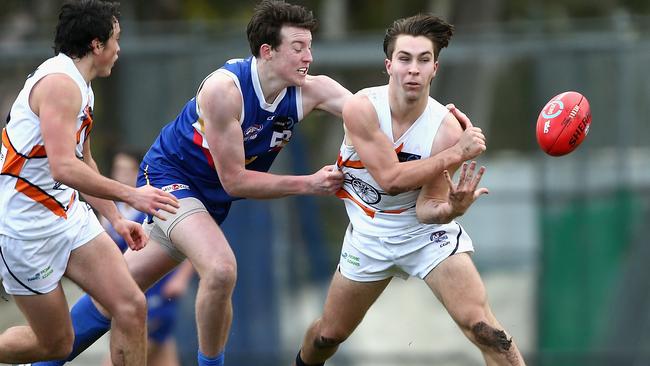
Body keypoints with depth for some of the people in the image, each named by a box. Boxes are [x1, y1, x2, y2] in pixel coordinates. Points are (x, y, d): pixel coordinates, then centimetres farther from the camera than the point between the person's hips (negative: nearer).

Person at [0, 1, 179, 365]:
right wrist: (129, 194, -27)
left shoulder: (80, 87, 14)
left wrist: (115, 218, 21)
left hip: (70, 217, 9)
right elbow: (64, 168, -29)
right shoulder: (60, 84, -19)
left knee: (131, 307, -5)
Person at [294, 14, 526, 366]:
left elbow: (427, 208, -19)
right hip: (370, 234, 1)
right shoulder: (362, 108, -24)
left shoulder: (446, 129, -23)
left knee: (481, 325, -20)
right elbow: (389, 178, -29)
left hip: (425, 232, -1)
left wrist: (450, 209, -43)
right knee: (329, 333, 15)